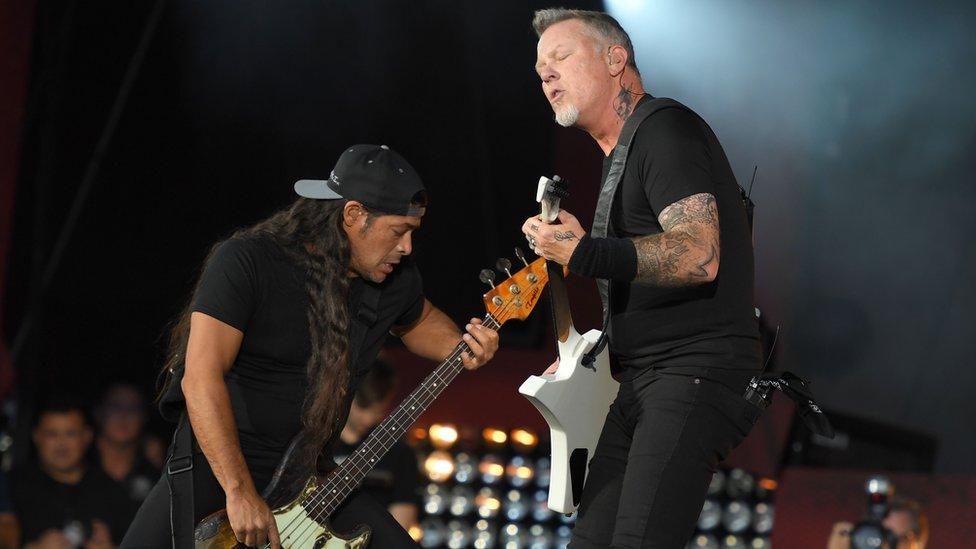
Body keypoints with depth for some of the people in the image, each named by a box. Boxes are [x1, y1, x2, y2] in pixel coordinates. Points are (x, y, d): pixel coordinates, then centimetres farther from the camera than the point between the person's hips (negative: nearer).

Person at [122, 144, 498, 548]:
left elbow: (418, 321, 28)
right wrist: (239, 492, -30)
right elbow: (201, 377, -24)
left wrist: (462, 350, 3)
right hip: (217, 466, -5)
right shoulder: (247, 261, -17)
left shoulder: (395, 279, 3)